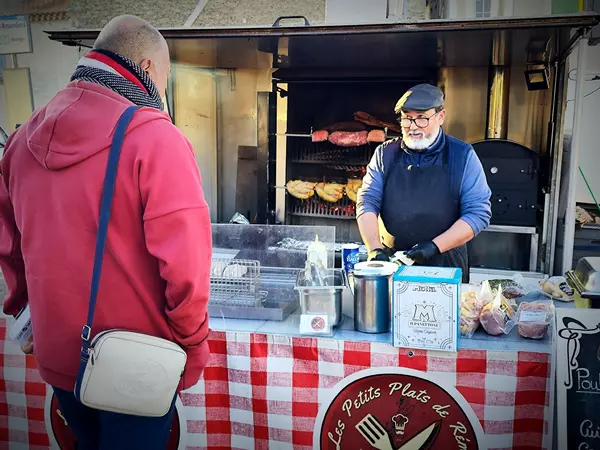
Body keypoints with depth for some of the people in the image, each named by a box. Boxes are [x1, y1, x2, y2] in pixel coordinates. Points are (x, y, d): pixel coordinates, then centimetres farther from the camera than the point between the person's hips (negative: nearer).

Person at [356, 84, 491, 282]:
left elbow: (478, 213, -8)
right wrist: (375, 249, -16)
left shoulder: (463, 155, -4)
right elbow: (367, 202, -2)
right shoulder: (386, 154, 2)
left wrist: (435, 246, -18)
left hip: (446, 266, -1)